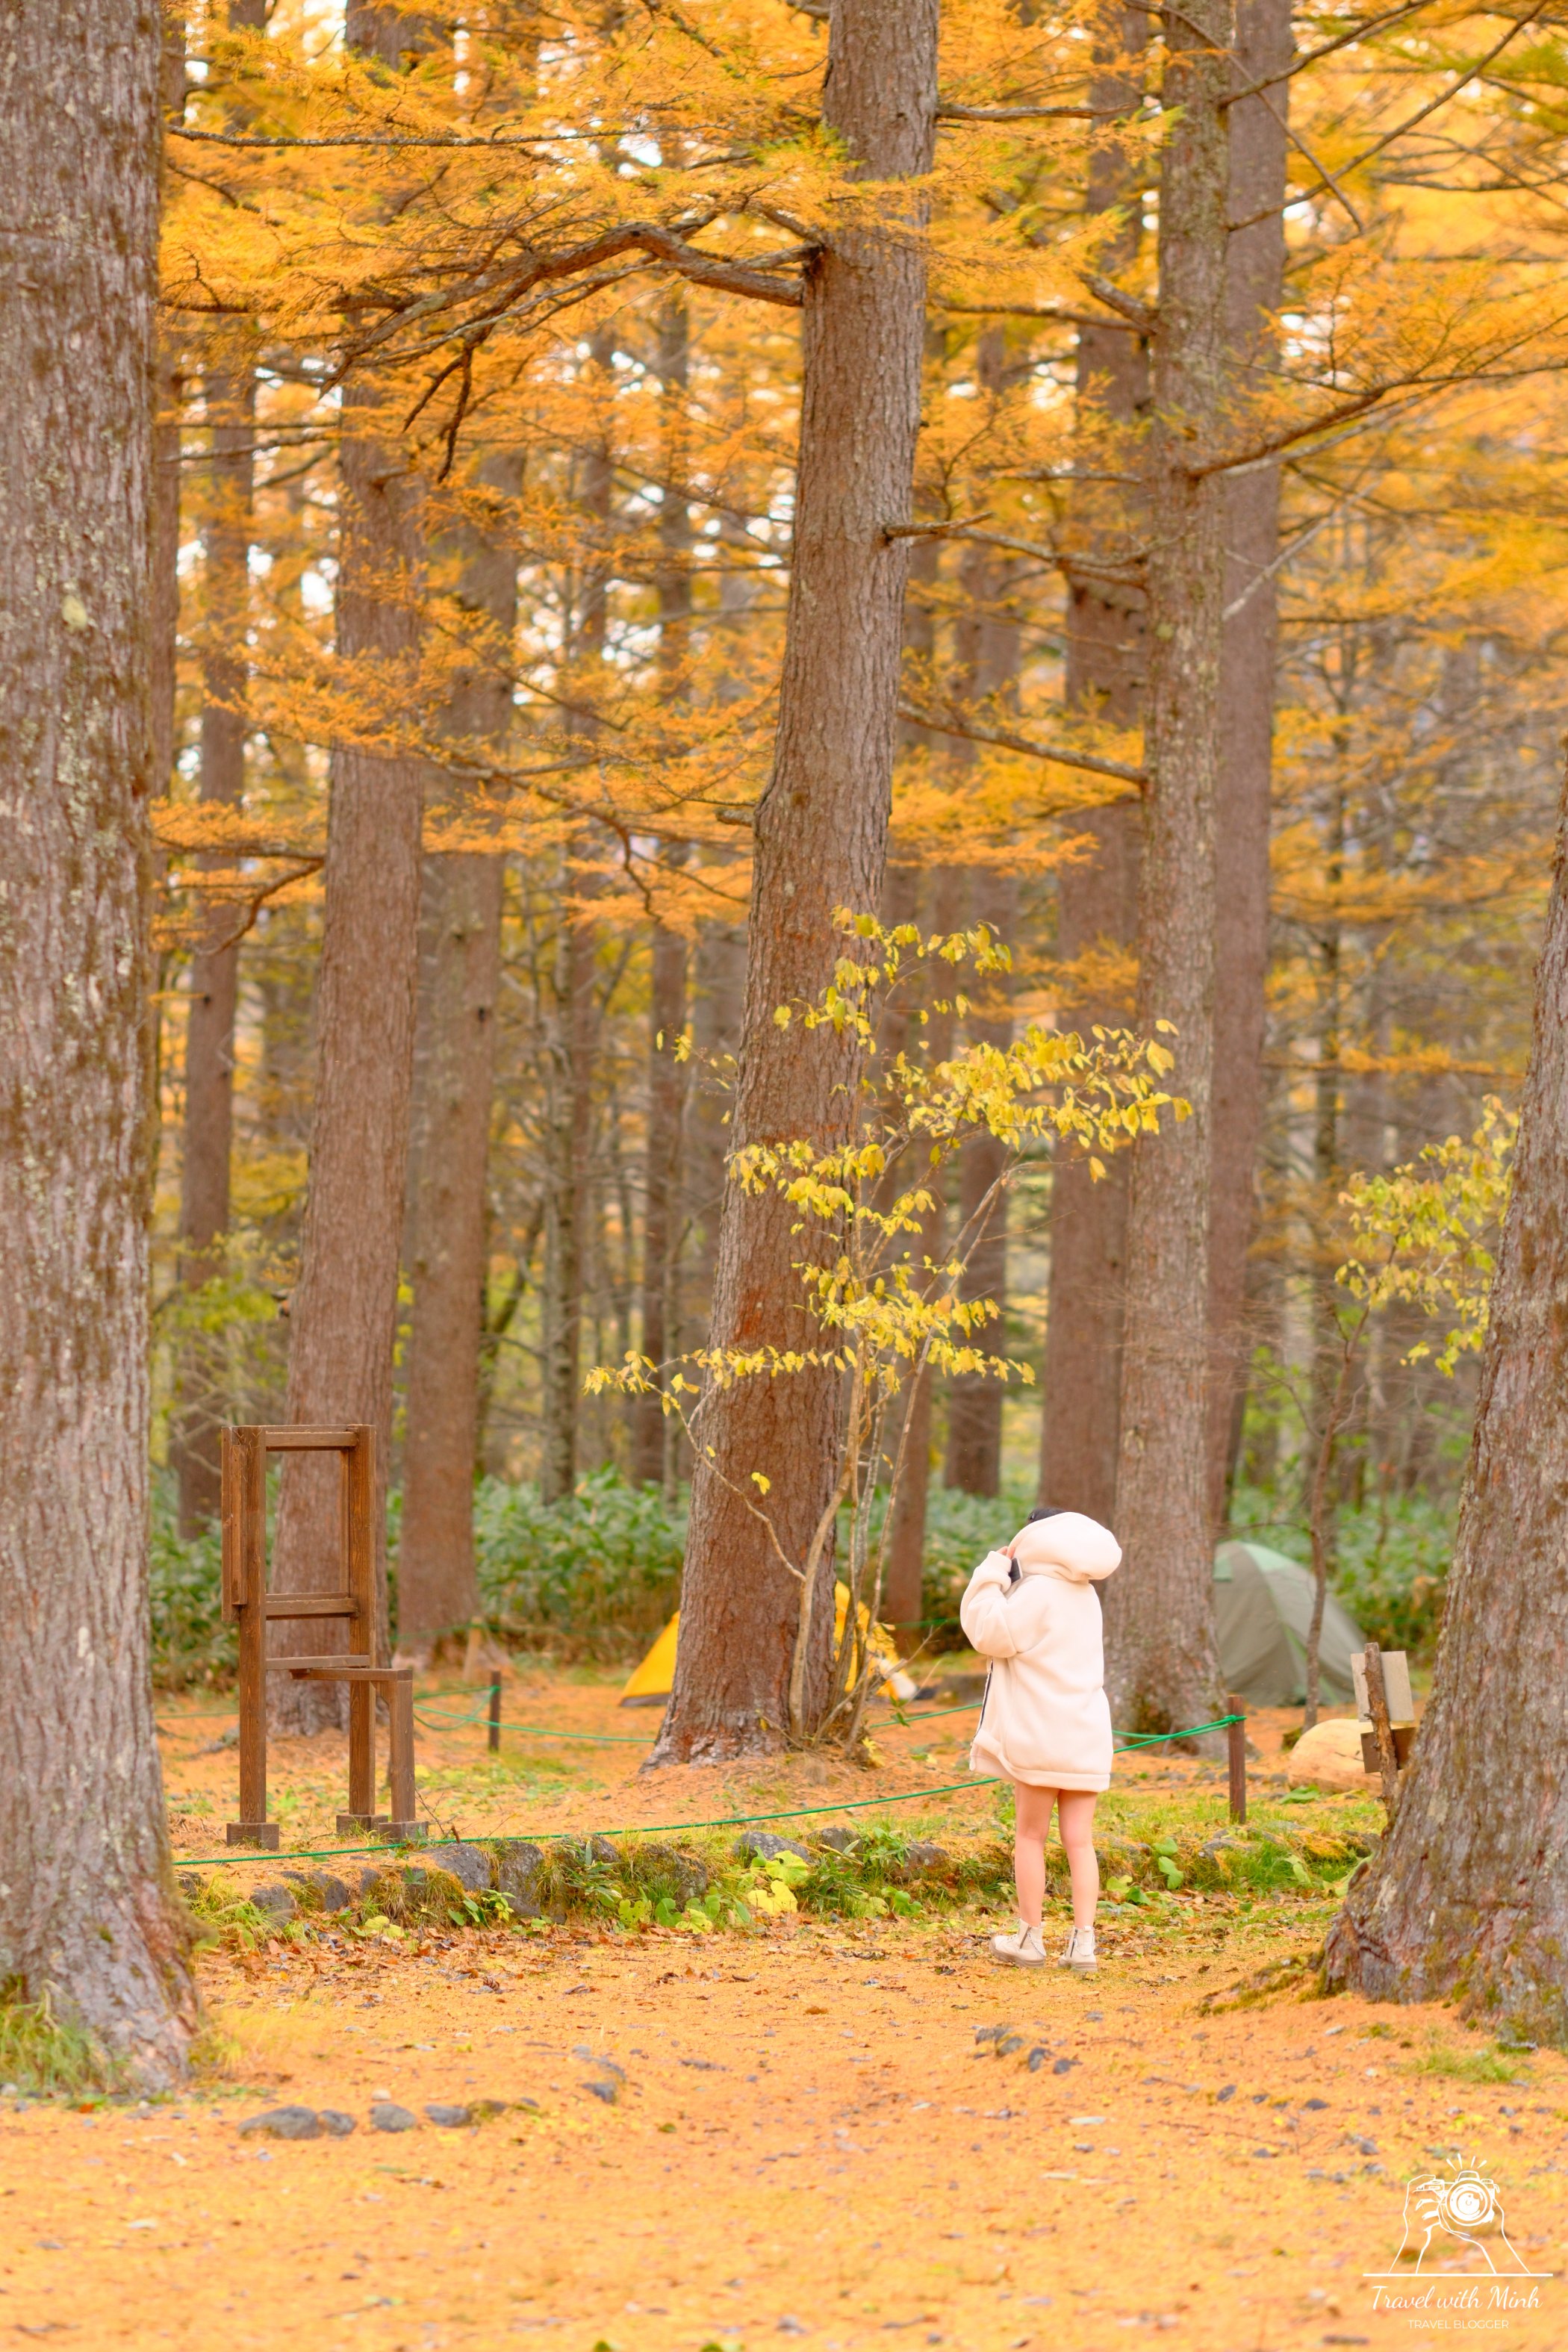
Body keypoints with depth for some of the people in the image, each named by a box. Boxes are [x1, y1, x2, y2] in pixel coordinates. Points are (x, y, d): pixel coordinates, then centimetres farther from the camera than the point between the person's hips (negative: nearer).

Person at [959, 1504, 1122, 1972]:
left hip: (1040, 1737, -7)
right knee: (1080, 1841, 4)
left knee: (1030, 1835, 4)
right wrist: (1003, 1576, 16)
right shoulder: (1084, 1595, 16)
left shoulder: (1038, 1592, -12)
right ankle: (1083, 1942, -2)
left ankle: (1030, 1939, 7)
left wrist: (992, 1573, -5)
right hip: (1085, 1735, 7)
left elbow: (990, 1632, -13)